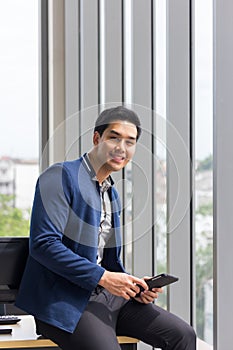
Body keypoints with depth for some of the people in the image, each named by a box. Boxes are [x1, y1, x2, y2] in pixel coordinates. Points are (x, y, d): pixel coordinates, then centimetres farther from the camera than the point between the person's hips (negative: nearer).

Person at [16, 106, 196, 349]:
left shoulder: (112, 193, 20)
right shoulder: (60, 176, -7)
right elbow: (43, 243, -18)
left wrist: (133, 286, 4)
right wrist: (103, 276, -20)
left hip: (108, 293, 8)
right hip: (65, 298, -8)